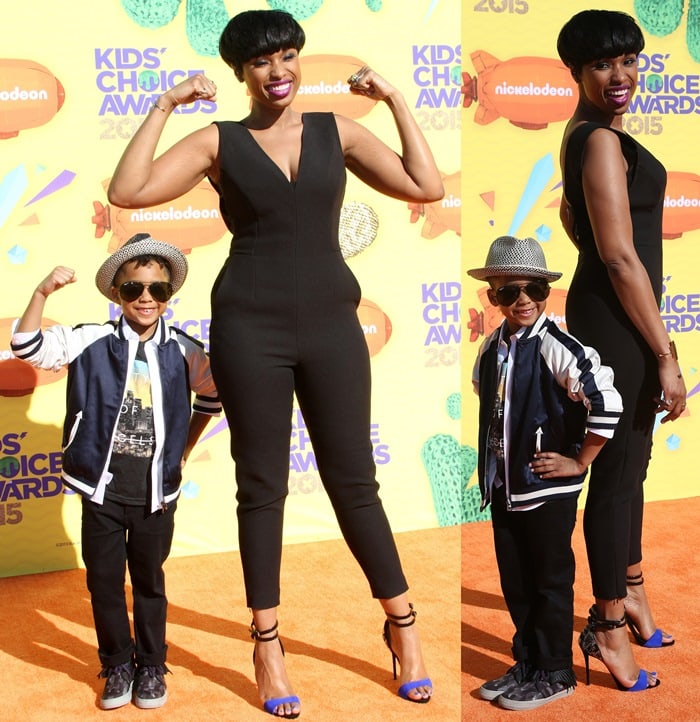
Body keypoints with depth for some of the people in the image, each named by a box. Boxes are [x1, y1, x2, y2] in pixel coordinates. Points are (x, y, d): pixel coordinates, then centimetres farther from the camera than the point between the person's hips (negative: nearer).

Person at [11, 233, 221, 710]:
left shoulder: (183, 351, 0)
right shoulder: (93, 342, -3)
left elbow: (212, 395, 17)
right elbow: (29, 347, -11)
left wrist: (185, 447, 15)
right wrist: (44, 292, -21)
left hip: (155, 492, 0)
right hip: (102, 489, 0)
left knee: (149, 581, 11)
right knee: (104, 581, 8)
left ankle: (151, 667, 27)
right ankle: (118, 665, 25)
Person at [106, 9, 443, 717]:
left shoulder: (335, 131, 8)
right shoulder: (218, 142, 3)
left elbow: (426, 187, -1)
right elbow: (127, 191, -8)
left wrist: (395, 100, -1)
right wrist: (164, 106, -7)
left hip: (331, 323, 1)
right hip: (250, 329, -1)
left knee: (354, 481, 7)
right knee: (262, 486, 6)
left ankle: (402, 627, 22)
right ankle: (267, 645, 18)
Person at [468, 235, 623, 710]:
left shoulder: (557, 348, -16)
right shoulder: (491, 349, 6)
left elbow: (608, 403, -21)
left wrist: (579, 462, -13)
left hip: (548, 486, -6)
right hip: (503, 484, 7)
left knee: (551, 583, 6)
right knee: (515, 582, 15)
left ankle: (554, 675, 20)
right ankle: (526, 666, 31)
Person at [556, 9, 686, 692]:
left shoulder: (587, 133, 14)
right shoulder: (602, 141, -18)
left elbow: (570, 215, 28)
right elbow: (621, 256, -23)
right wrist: (666, 355, -21)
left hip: (605, 310, 11)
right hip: (616, 319, -10)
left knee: (631, 457, 20)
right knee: (618, 466, -2)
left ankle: (629, 588, 36)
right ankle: (608, 625, 9)